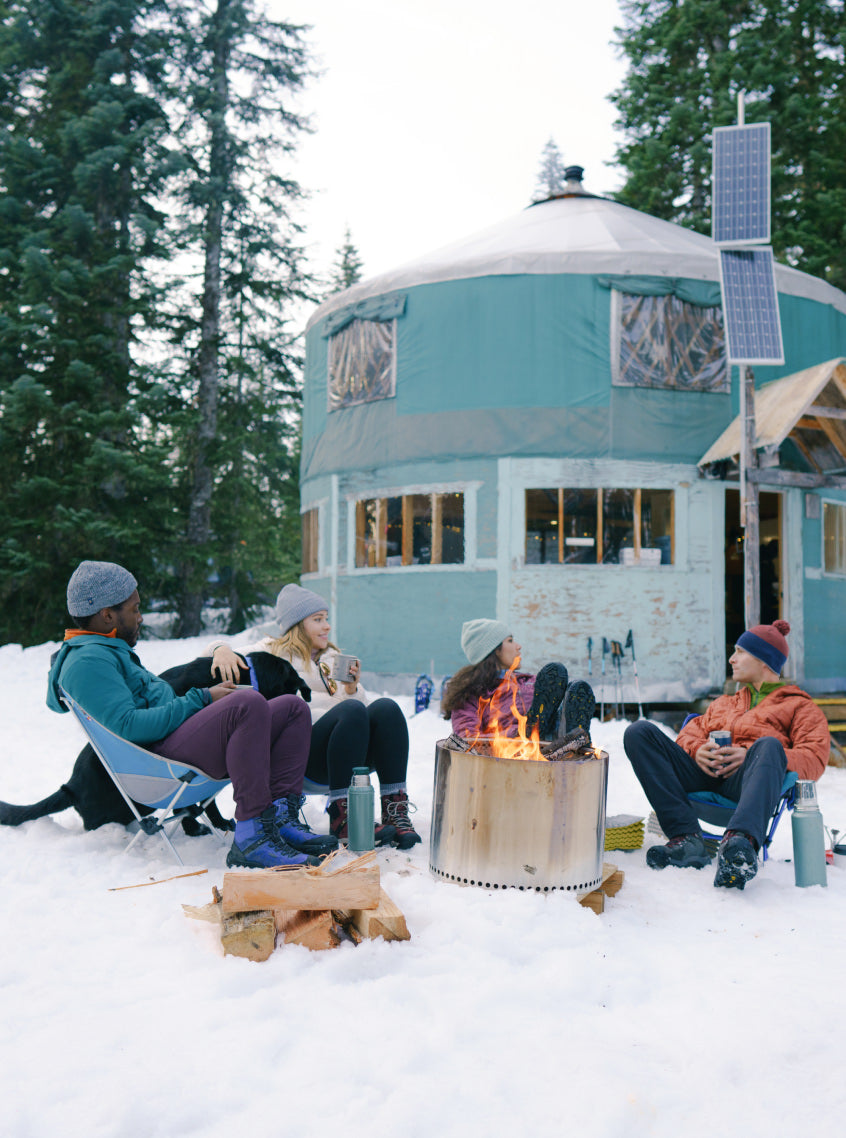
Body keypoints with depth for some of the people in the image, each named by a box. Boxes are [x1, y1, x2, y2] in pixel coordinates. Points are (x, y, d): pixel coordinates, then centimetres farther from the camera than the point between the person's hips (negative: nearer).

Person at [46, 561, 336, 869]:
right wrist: (201, 700, -13)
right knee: (249, 704, -34)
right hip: (156, 756, -11)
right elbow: (128, 725, -21)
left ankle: (281, 817, -13)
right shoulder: (87, 661, -8)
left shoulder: (111, 652, 29)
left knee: (294, 708, 2)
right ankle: (253, 835, -34)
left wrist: (207, 693, 15)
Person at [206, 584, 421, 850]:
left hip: (353, 752, 5)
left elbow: (361, 703, 24)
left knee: (386, 707, -24)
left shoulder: (333, 658, 31)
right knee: (352, 709, -32)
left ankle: (396, 811, -32)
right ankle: (342, 817, -34)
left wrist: (352, 687, 2)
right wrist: (221, 649, -17)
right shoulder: (273, 652, 17)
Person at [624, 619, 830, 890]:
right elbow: (691, 731, 27)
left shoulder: (799, 705, 23)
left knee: (768, 745, -39)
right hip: (704, 772, 5)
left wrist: (753, 756, -11)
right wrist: (697, 749, 0)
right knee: (639, 732, -19)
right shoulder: (725, 703, 41)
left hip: (746, 778, -5)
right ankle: (687, 838, -33)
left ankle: (740, 841, -62)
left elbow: (815, 760, 5)